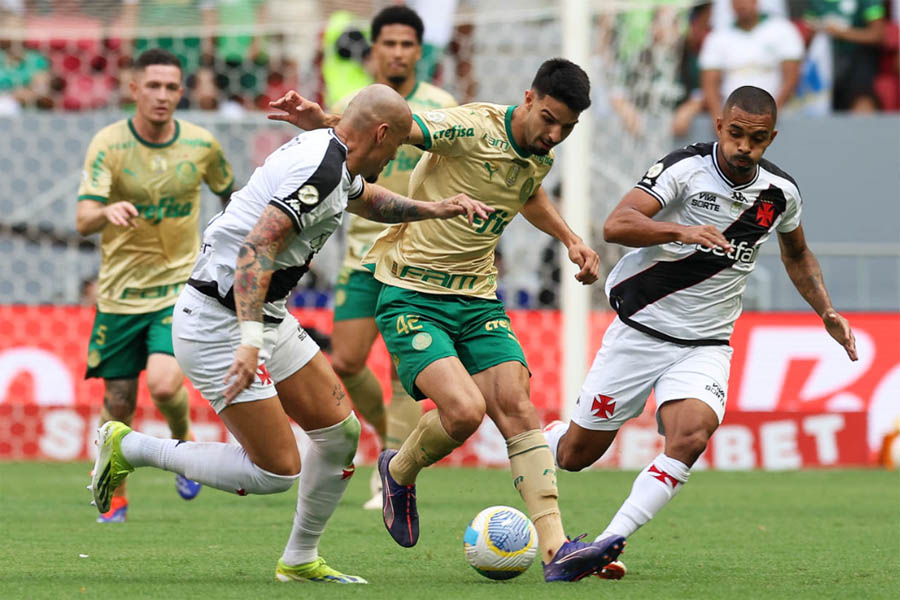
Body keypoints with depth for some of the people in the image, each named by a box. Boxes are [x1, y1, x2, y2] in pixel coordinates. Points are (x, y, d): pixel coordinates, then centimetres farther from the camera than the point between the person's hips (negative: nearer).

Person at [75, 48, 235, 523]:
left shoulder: (202, 144, -4)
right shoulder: (108, 144, -11)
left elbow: (230, 194, 17)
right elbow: (83, 220, -22)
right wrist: (108, 212, -44)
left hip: (181, 287, 0)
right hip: (120, 292, 0)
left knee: (164, 385, -20)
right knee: (119, 401, 6)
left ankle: (184, 443, 14)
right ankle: (115, 496, 29)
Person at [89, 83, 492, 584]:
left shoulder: (328, 156, 10)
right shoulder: (321, 170, -22)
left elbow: (367, 199, 35)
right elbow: (257, 248, -30)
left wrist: (433, 209, 23)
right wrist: (250, 341, -37)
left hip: (264, 318, 11)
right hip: (218, 324, -11)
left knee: (340, 431, 9)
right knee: (277, 472, -10)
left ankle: (301, 561, 22)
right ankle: (129, 448, 1)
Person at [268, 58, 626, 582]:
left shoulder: (541, 157, 7)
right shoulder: (472, 128, -17)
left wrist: (570, 239, 23)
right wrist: (324, 122, -45)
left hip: (478, 301, 7)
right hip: (411, 297, -7)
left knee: (518, 407, -11)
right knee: (464, 410, -23)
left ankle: (557, 551, -15)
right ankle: (399, 473, 11)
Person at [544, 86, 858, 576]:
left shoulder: (780, 192, 1)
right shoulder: (686, 168, -15)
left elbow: (796, 252, 24)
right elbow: (616, 225, -28)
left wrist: (826, 312, 12)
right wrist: (684, 231, -42)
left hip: (705, 347, 3)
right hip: (640, 329, -3)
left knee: (690, 438, -27)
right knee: (576, 453, 6)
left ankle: (607, 544, -24)